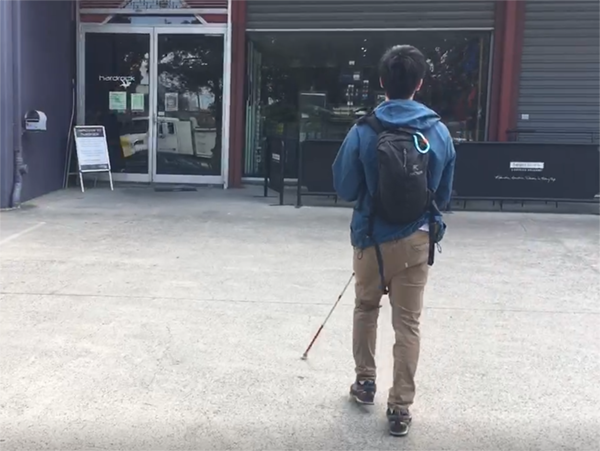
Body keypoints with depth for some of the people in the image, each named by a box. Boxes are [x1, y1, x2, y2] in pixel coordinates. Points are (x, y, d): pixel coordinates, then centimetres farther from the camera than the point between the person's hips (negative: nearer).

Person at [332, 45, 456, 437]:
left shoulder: (363, 132, -13)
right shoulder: (439, 131, -5)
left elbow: (345, 189, -4)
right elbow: (444, 194, 6)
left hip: (372, 238, -1)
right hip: (417, 239, 1)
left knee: (366, 309, 22)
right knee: (408, 323, 8)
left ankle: (366, 381, 34)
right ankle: (400, 407, 13)